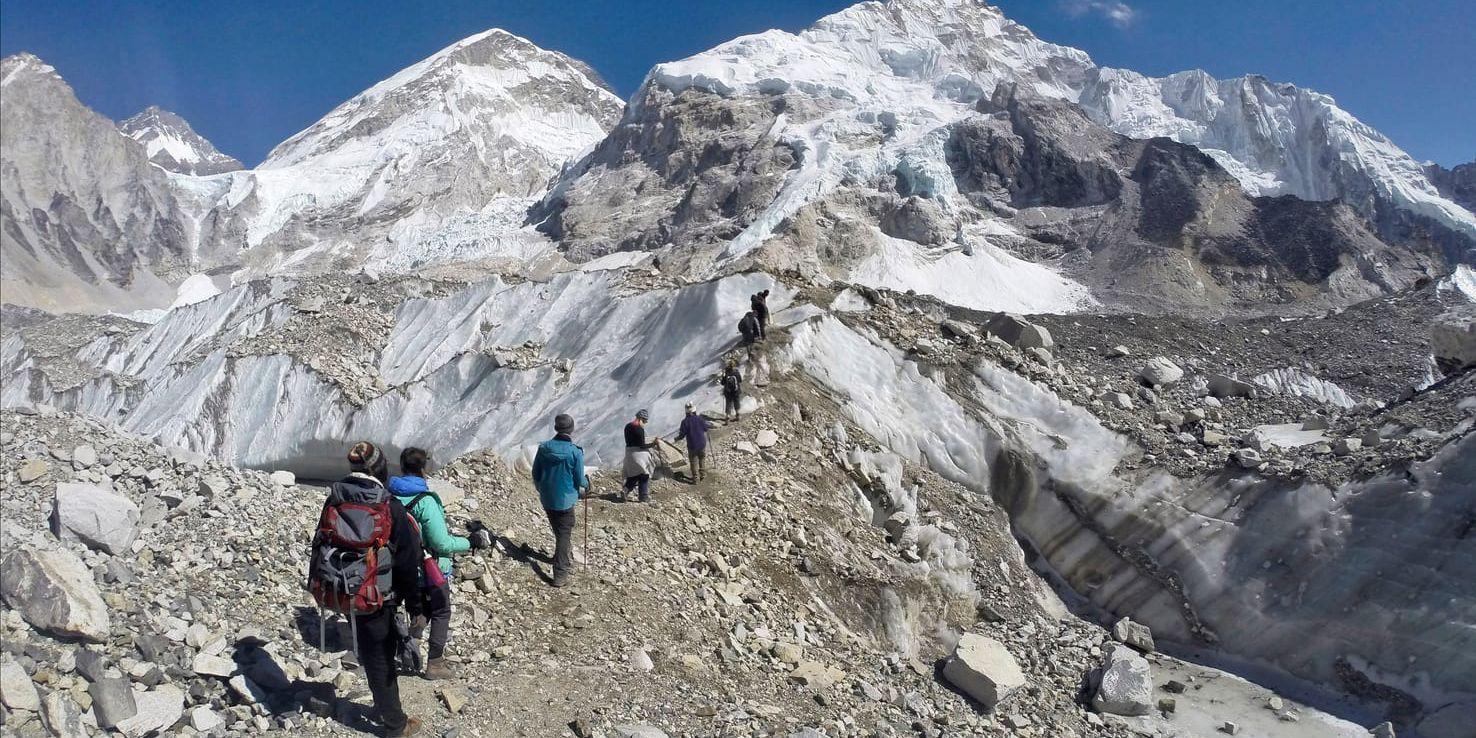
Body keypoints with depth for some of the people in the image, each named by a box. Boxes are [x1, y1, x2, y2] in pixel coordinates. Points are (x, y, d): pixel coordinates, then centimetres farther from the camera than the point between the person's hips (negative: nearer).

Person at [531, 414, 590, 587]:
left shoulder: (543, 448, -5)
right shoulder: (575, 452, -18)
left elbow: (535, 475, 4)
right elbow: (580, 480, -11)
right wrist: (586, 484, 12)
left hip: (547, 499, 5)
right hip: (565, 500, -5)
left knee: (559, 532, 23)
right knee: (564, 536, 4)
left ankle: (567, 563, 41)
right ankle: (560, 576, 1)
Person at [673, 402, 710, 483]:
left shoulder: (685, 421, -16)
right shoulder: (700, 418, -9)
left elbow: (682, 435, -11)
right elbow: (706, 429, 4)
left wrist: (677, 438, 10)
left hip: (692, 446, -2)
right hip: (702, 444, 2)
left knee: (694, 462, 13)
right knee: (702, 460, 22)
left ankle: (695, 478, 17)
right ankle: (702, 475, 31)